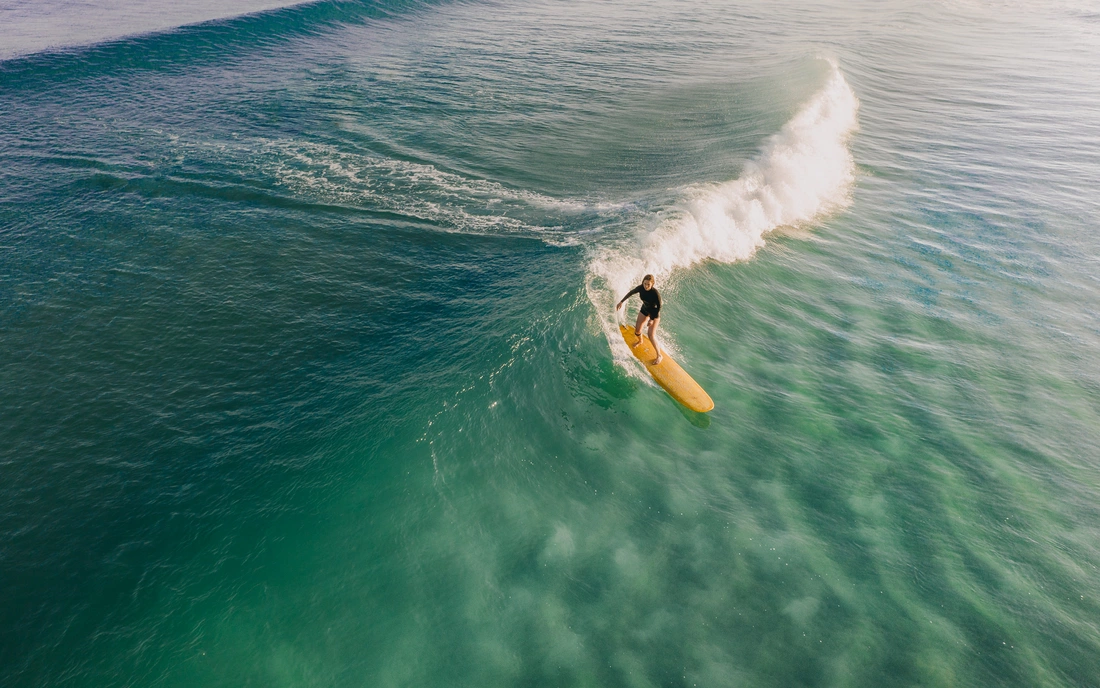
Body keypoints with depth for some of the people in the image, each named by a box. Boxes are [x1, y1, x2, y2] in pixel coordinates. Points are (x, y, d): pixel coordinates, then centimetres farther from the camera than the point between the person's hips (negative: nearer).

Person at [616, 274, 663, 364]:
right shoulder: (641, 288, -21)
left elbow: (658, 307, -22)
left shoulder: (656, 293, -35)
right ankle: (640, 341, 50)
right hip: (644, 309, 5)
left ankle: (659, 355, 5)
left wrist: (652, 319, -22)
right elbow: (631, 293, -1)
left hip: (654, 313, -5)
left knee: (651, 335, -11)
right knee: (637, 330, 13)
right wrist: (622, 302, 4)